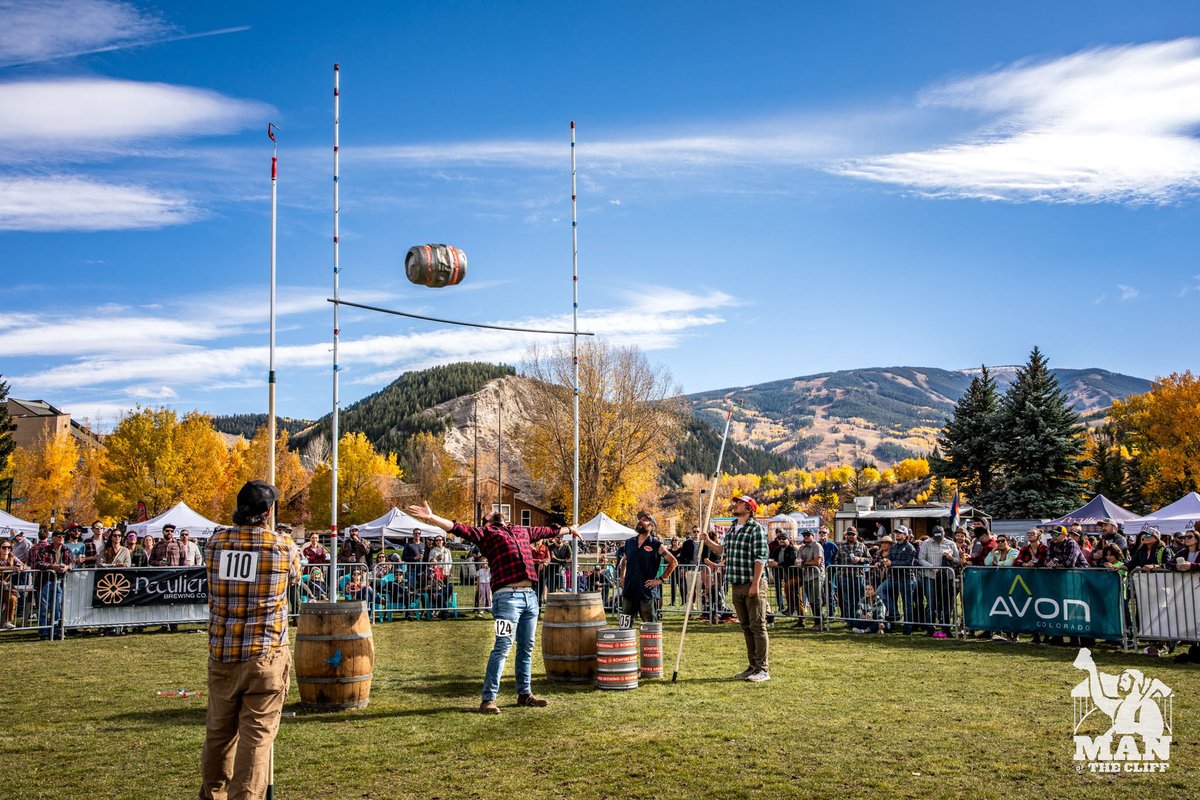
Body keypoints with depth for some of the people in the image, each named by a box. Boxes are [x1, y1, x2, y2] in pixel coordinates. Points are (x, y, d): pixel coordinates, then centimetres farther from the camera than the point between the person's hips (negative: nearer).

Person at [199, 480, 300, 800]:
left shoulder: (217, 541, 2)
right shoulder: (284, 546, -4)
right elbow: (295, 578, 15)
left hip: (222, 655, 4)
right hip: (265, 655, -3)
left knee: (219, 731, 17)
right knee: (257, 735, -1)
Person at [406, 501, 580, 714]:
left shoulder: (522, 531, 23)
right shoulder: (485, 533, 7)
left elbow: (547, 531, 39)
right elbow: (458, 528, -6)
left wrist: (568, 529, 54)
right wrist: (431, 518, -20)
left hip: (530, 595, 6)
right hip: (507, 597, -6)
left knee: (526, 648, 13)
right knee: (502, 648, -9)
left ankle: (525, 694, 25)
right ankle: (488, 699, -5)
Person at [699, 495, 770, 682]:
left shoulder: (756, 529, -10)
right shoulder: (732, 528, 15)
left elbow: (760, 558, -15)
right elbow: (724, 552, 26)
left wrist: (755, 584, -21)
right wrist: (708, 542, 13)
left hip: (754, 585, -8)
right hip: (737, 586, 8)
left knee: (758, 626, -5)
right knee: (746, 627, 12)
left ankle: (763, 669, -2)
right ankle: (753, 666, 19)